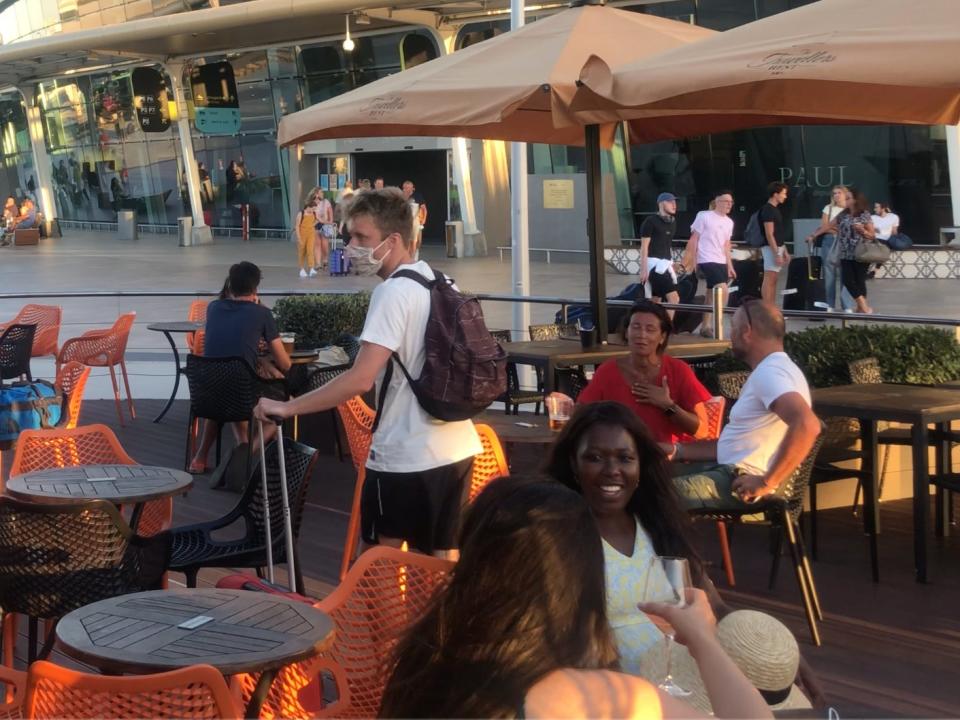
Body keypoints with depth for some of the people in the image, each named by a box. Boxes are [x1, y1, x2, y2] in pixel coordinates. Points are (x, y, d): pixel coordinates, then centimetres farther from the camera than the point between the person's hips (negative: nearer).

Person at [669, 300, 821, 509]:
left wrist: (767, 483, -27)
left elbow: (807, 424, -34)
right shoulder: (766, 370, 19)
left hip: (742, 480, -11)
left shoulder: (769, 372, -16)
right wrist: (677, 451, 16)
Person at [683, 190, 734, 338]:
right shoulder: (704, 216, -6)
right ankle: (710, 325, -15)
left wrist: (730, 266, 16)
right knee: (722, 289, -21)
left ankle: (706, 326, 16)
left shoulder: (729, 222, 13)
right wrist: (693, 262, -7)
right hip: (707, 260, -7)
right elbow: (694, 240, -4)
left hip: (721, 262, 7)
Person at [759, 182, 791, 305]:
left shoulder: (775, 209, 15)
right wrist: (777, 254, -21)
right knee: (769, 280, -9)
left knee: (773, 281, 10)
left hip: (778, 248, 10)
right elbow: (769, 234, -19)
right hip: (771, 248, -10)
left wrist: (784, 251, 19)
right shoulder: (767, 210, -14)